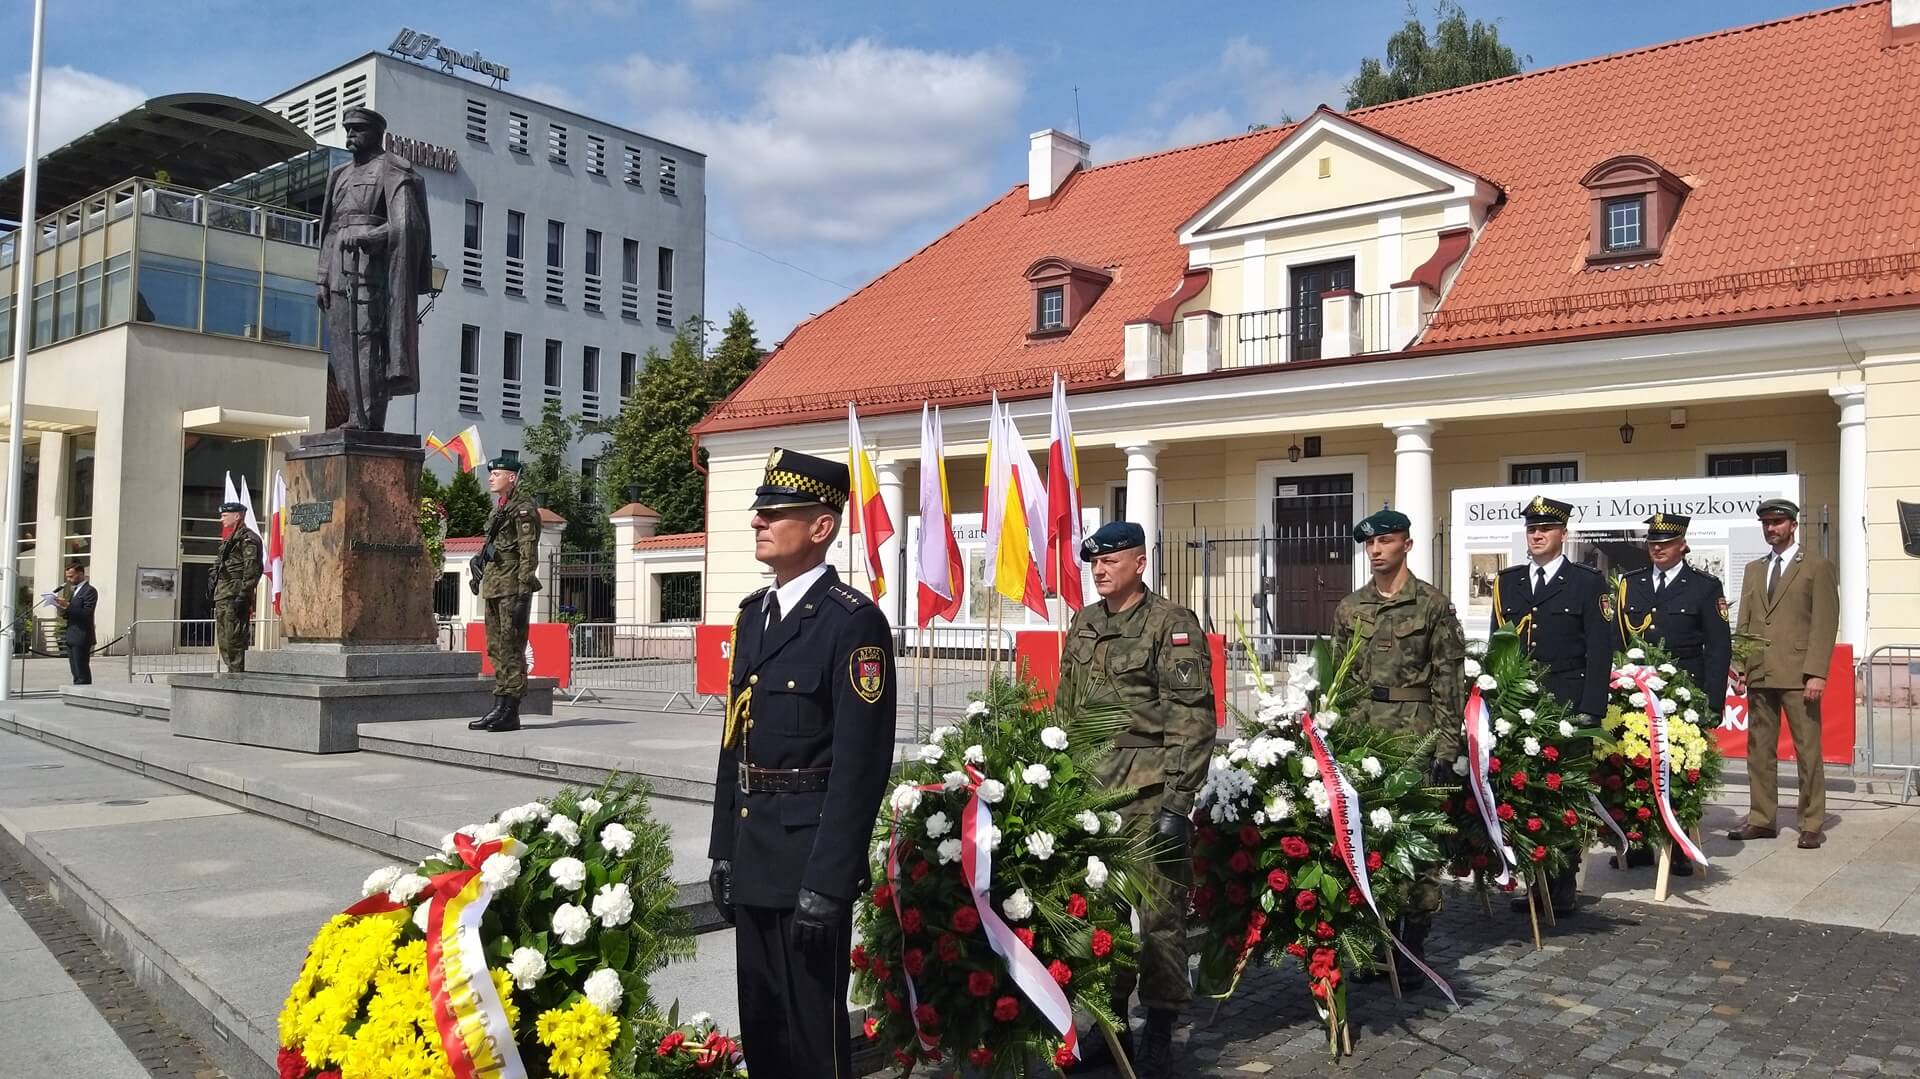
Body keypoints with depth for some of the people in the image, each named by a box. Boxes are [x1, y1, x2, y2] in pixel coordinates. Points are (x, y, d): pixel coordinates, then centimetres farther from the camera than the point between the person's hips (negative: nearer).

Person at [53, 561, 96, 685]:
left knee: (82, 673, -10)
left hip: (81, 638, -9)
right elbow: (69, 614, 21)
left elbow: (86, 613, -18)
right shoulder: (73, 591, 19)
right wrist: (62, 607, 2)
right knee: (75, 672, 9)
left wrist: (67, 606, -23)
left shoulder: (89, 591, -9)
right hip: (71, 637, 9)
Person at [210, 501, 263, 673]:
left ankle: (236, 672, -9)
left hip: (235, 596, -10)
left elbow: (252, 569, -17)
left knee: (234, 638, -11)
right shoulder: (228, 539, 21)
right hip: (222, 596, 10)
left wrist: (243, 596, -22)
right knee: (223, 639, 12)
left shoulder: (248, 538, -9)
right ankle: (232, 670, 16)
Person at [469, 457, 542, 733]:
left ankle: (511, 712, -6)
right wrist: (481, 576, 20)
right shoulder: (498, 508, 19)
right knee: (496, 650, 11)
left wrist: (523, 592, -20)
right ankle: (499, 708, 16)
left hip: (512, 588, -10)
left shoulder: (523, 508, -9)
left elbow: (528, 552, -15)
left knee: (511, 649, -8)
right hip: (493, 587, 10)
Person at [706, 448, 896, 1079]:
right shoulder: (753, 613, 12)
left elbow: (860, 766, -19)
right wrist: (723, 852, 14)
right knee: (760, 1025, 18)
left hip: (809, 856, -8)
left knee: (812, 1028, 4)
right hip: (753, 854, 8)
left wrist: (827, 883, -21)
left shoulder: (854, 622, -14)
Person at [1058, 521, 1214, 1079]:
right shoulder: (1082, 625, 13)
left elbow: (1193, 719, -12)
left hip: (1149, 795, -6)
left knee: (1158, 913, 1)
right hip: (1089, 792, 6)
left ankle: (1160, 1033, 14)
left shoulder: (1173, 624, -7)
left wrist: (1177, 800, -16)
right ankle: (1111, 1019, 25)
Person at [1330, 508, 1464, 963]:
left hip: (1416, 736, -4)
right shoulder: (1349, 609, 11)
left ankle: (1414, 945, 13)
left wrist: (1447, 749, -9)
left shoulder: (1434, 604, -1)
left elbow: (1449, 682, -4)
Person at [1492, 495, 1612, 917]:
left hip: (1567, 707, -3)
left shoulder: (1588, 581, 2)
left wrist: (1590, 711, -9)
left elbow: (1600, 650, -2)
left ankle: (1563, 886, 9)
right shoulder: (1507, 581, 14)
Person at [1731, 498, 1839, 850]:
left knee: (1808, 751, -1)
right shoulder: (1753, 569, 17)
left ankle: (1812, 824, 7)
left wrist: (1816, 673, -13)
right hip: (1759, 675, 5)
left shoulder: (1817, 566, 2)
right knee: (1759, 750, 7)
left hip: (1798, 675, -5)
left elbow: (1825, 623, -5)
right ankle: (1761, 819, 14)